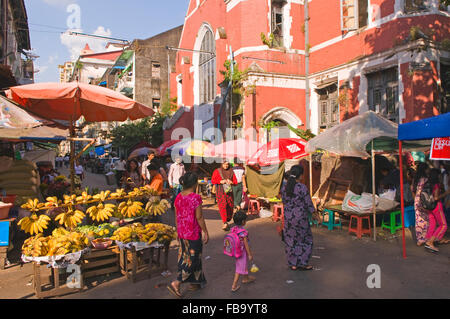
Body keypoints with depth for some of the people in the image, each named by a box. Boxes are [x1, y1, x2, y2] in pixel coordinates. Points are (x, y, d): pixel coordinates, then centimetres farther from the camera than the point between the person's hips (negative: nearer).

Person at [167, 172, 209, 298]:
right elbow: (199, 218, -17)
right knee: (192, 259, 6)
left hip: (182, 232, 7)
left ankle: (195, 283, 33)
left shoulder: (178, 197, 0)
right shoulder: (196, 197, -20)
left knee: (185, 257, 19)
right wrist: (206, 232, -5)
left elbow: (176, 217, 7)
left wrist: (178, 232, 18)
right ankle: (176, 283, 1)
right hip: (194, 233, -7)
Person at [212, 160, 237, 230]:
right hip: (220, 191, -3)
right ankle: (225, 223, -19)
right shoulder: (217, 171, 3)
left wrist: (231, 182, -10)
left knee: (230, 207, 6)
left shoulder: (231, 171, 10)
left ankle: (227, 221, 26)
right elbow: (213, 181, -2)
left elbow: (235, 182, 12)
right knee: (222, 206, -14)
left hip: (229, 191, 3)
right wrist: (220, 181, -15)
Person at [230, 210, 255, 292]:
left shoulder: (234, 229, -6)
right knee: (240, 268, 6)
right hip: (242, 252, -8)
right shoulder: (243, 232, -27)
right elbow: (246, 244, -21)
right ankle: (234, 286, 11)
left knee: (244, 264, 28)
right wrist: (250, 254, -12)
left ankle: (245, 278, 49)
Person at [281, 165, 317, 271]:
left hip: (288, 216, 5)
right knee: (305, 239, 14)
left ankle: (293, 264, 23)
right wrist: (313, 213, 7)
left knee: (291, 240, 14)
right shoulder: (302, 188, -18)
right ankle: (302, 263, 18)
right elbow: (308, 203, -9)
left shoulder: (284, 187, -3)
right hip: (300, 217, -4)